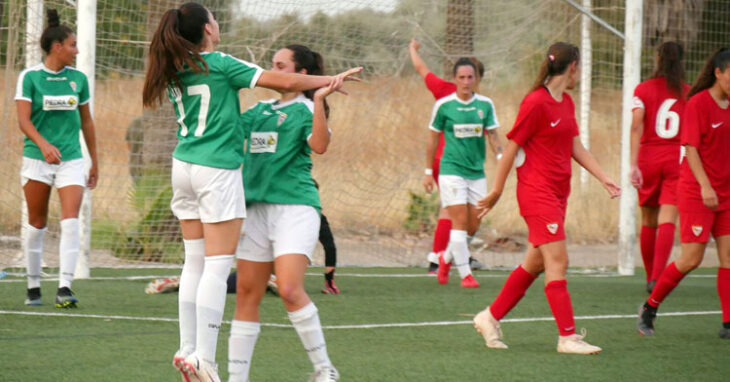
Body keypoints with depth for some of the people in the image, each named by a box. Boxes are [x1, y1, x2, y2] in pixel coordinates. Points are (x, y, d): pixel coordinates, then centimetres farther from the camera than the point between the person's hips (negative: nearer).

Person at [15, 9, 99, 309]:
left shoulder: (78, 79, 7)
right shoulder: (30, 77, -3)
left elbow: (86, 121, 16)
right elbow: (23, 119, -11)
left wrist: (95, 161, 19)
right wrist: (43, 144, -28)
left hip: (71, 159, 2)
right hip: (37, 159, -2)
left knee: (71, 221, -14)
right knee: (37, 224, 6)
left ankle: (65, 288, -19)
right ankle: (33, 287, 18)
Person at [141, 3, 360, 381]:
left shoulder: (175, 71, 7)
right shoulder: (220, 64, -11)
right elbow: (285, 81, -13)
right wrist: (332, 79, -2)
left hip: (184, 166, 7)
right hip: (217, 169, -7)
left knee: (195, 262, 13)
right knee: (217, 266, -5)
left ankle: (188, 349, 11)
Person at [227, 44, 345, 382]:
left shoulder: (305, 109, -2)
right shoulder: (260, 110, 17)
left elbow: (319, 144, -19)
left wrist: (319, 100, -30)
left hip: (295, 206, -7)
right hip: (257, 207, 7)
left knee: (290, 290, -19)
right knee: (247, 294, 4)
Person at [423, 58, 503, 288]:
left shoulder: (485, 105, 3)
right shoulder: (443, 105, -3)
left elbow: (493, 136, 5)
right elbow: (433, 139, 6)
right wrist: (428, 172, 7)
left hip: (477, 172, 4)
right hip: (451, 170, -3)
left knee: (473, 226, 6)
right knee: (460, 221, -11)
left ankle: (446, 258, 32)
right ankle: (465, 274, -5)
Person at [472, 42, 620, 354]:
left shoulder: (566, 103, 13)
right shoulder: (536, 103, -14)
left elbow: (576, 147, 16)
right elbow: (511, 148, -10)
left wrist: (604, 178, 6)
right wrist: (497, 191, -7)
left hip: (557, 193, 9)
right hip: (536, 191, -9)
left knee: (536, 263, 12)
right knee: (557, 261, -12)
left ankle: (490, 318, 23)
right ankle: (567, 337, -12)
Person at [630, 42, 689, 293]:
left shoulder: (643, 90, 1)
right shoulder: (688, 93, 4)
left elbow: (636, 127, -9)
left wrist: (633, 164, -14)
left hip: (649, 158, 1)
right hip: (678, 159, -1)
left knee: (649, 222, 13)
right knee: (667, 220, -9)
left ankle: (650, 278, 22)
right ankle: (657, 277, -26)